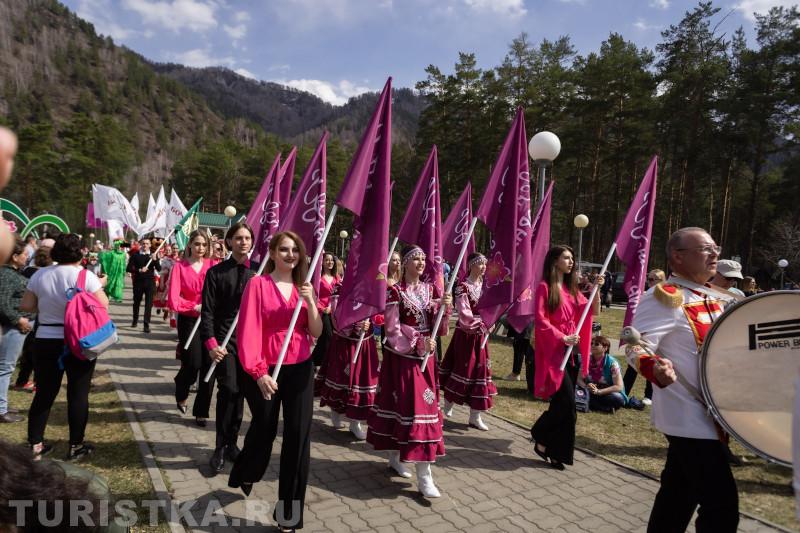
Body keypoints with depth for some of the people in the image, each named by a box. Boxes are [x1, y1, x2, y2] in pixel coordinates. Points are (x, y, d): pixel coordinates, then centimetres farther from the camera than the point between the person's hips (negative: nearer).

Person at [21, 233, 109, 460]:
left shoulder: (39, 275, 1)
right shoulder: (85, 276, -13)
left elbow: (26, 306, 5)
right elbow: (103, 305, -14)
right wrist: (99, 286, 3)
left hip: (45, 341, 4)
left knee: (44, 393, 15)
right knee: (78, 394, 6)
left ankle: (35, 444, 23)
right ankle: (75, 446, 14)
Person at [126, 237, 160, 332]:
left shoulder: (153, 255, 4)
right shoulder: (135, 255, 1)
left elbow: (159, 269, -6)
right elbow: (128, 268, -4)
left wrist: (155, 260, -22)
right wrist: (139, 270, -19)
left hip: (150, 281, 0)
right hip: (138, 281, 1)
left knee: (149, 303, -5)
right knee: (136, 302, 16)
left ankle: (146, 324, -3)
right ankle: (135, 320, 36)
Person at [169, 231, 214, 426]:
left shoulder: (213, 265, 2)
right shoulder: (179, 267, -3)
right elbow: (173, 300, -10)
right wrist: (195, 307, -16)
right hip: (189, 321, -2)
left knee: (208, 366, 2)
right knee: (193, 363, -6)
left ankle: (201, 411, 18)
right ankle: (181, 395, 29)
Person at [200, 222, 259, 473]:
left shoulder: (258, 271, 4)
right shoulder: (216, 272, 0)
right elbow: (208, 311, -3)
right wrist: (211, 343, -13)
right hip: (224, 340, -2)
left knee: (240, 392, 11)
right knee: (229, 390, -13)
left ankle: (231, 443, 27)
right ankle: (220, 448, 5)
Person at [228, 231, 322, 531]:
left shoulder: (303, 287, 6)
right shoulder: (258, 284, -8)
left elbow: (316, 333, 1)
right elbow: (248, 331, -13)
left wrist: (310, 301, -14)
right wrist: (258, 372, -18)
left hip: (299, 370, 4)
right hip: (264, 371, -3)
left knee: (298, 437, 3)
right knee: (263, 431, 14)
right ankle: (245, 476, 49)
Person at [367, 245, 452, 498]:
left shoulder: (431, 290, 7)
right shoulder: (395, 291, -8)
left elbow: (440, 328, 5)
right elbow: (393, 329, -12)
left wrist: (445, 307, -12)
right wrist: (418, 340, -21)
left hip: (425, 358, 6)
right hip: (401, 357, -6)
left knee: (425, 405, 8)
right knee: (413, 407, -4)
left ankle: (396, 458, 24)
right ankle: (423, 476, 6)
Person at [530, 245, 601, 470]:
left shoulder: (571, 288, 15)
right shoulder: (545, 286, -7)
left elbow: (593, 311, 11)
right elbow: (540, 320, -13)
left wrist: (596, 289, -1)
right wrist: (562, 337, -18)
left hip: (573, 351, 7)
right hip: (554, 351, -7)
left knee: (563, 404, 9)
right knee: (567, 403, -11)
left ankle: (554, 450, 20)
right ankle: (542, 440, 11)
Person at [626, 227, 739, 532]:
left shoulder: (715, 299, 12)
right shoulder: (665, 297, -16)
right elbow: (635, 345, -26)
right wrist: (655, 368, -44)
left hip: (712, 413, 9)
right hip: (688, 417, -9)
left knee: (678, 495, 19)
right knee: (722, 506, -7)